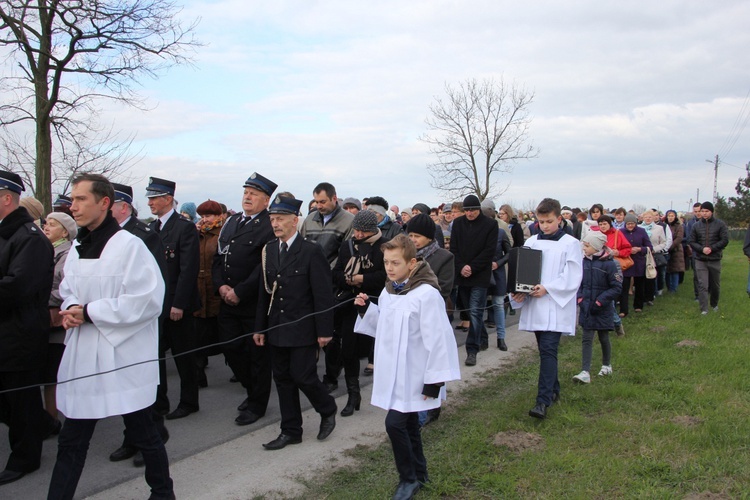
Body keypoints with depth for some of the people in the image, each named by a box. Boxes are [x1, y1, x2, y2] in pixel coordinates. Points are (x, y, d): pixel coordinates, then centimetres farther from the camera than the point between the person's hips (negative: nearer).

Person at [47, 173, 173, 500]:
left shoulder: (129, 245, -14)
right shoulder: (78, 247, 10)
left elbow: (148, 300, -20)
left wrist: (90, 312, -17)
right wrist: (70, 309, -3)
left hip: (123, 359, -6)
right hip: (82, 358, 6)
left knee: (143, 433, 10)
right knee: (71, 441, 12)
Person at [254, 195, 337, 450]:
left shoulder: (311, 251, -11)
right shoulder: (269, 250, 7)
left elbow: (323, 294, -11)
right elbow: (265, 291, 11)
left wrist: (324, 331, -13)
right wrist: (260, 327, 10)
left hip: (303, 329, -6)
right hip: (277, 329, 6)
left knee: (303, 376, -4)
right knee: (283, 379, 11)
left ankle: (328, 411, 25)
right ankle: (291, 431, 23)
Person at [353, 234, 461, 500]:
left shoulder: (427, 294, -20)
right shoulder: (387, 292, 6)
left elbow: (438, 339, -19)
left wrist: (435, 379, -17)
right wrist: (367, 309, 1)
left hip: (413, 376, -7)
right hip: (393, 373, 8)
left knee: (395, 423, -9)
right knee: (408, 425, 17)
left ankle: (408, 478, 12)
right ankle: (419, 473, 35)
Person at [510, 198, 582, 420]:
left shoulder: (570, 244, -3)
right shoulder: (531, 242, 8)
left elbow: (572, 278, -8)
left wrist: (547, 289, -17)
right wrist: (520, 291, -10)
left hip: (556, 307, -5)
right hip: (535, 305, 5)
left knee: (548, 350, -13)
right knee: (545, 350, 14)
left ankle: (543, 400, -14)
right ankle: (553, 390, 31)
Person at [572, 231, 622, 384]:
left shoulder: (609, 264, -14)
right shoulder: (584, 262, -1)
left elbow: (617, 288, -12)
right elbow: (578, 282, 11)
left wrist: (600, 301, -16)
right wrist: (580, 298, -4)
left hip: (602, 309, -3)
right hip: (586, 308, 3)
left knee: (603, 338, 14)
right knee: (586, 339, -1)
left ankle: (606, 366, 36)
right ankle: (585, 372, -3)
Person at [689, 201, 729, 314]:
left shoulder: (720, 224, -2)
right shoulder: (696, 225, 2)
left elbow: (725, 240, -5)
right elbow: (692, 242, 2)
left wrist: (711, 248, -14)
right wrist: (702, 249, -14)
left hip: (715, 259, 0)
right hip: (700, 260, 0)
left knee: (715, 285, 14)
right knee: (702, 285, -6)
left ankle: (714, 304, 35)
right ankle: (704, 309, -4)